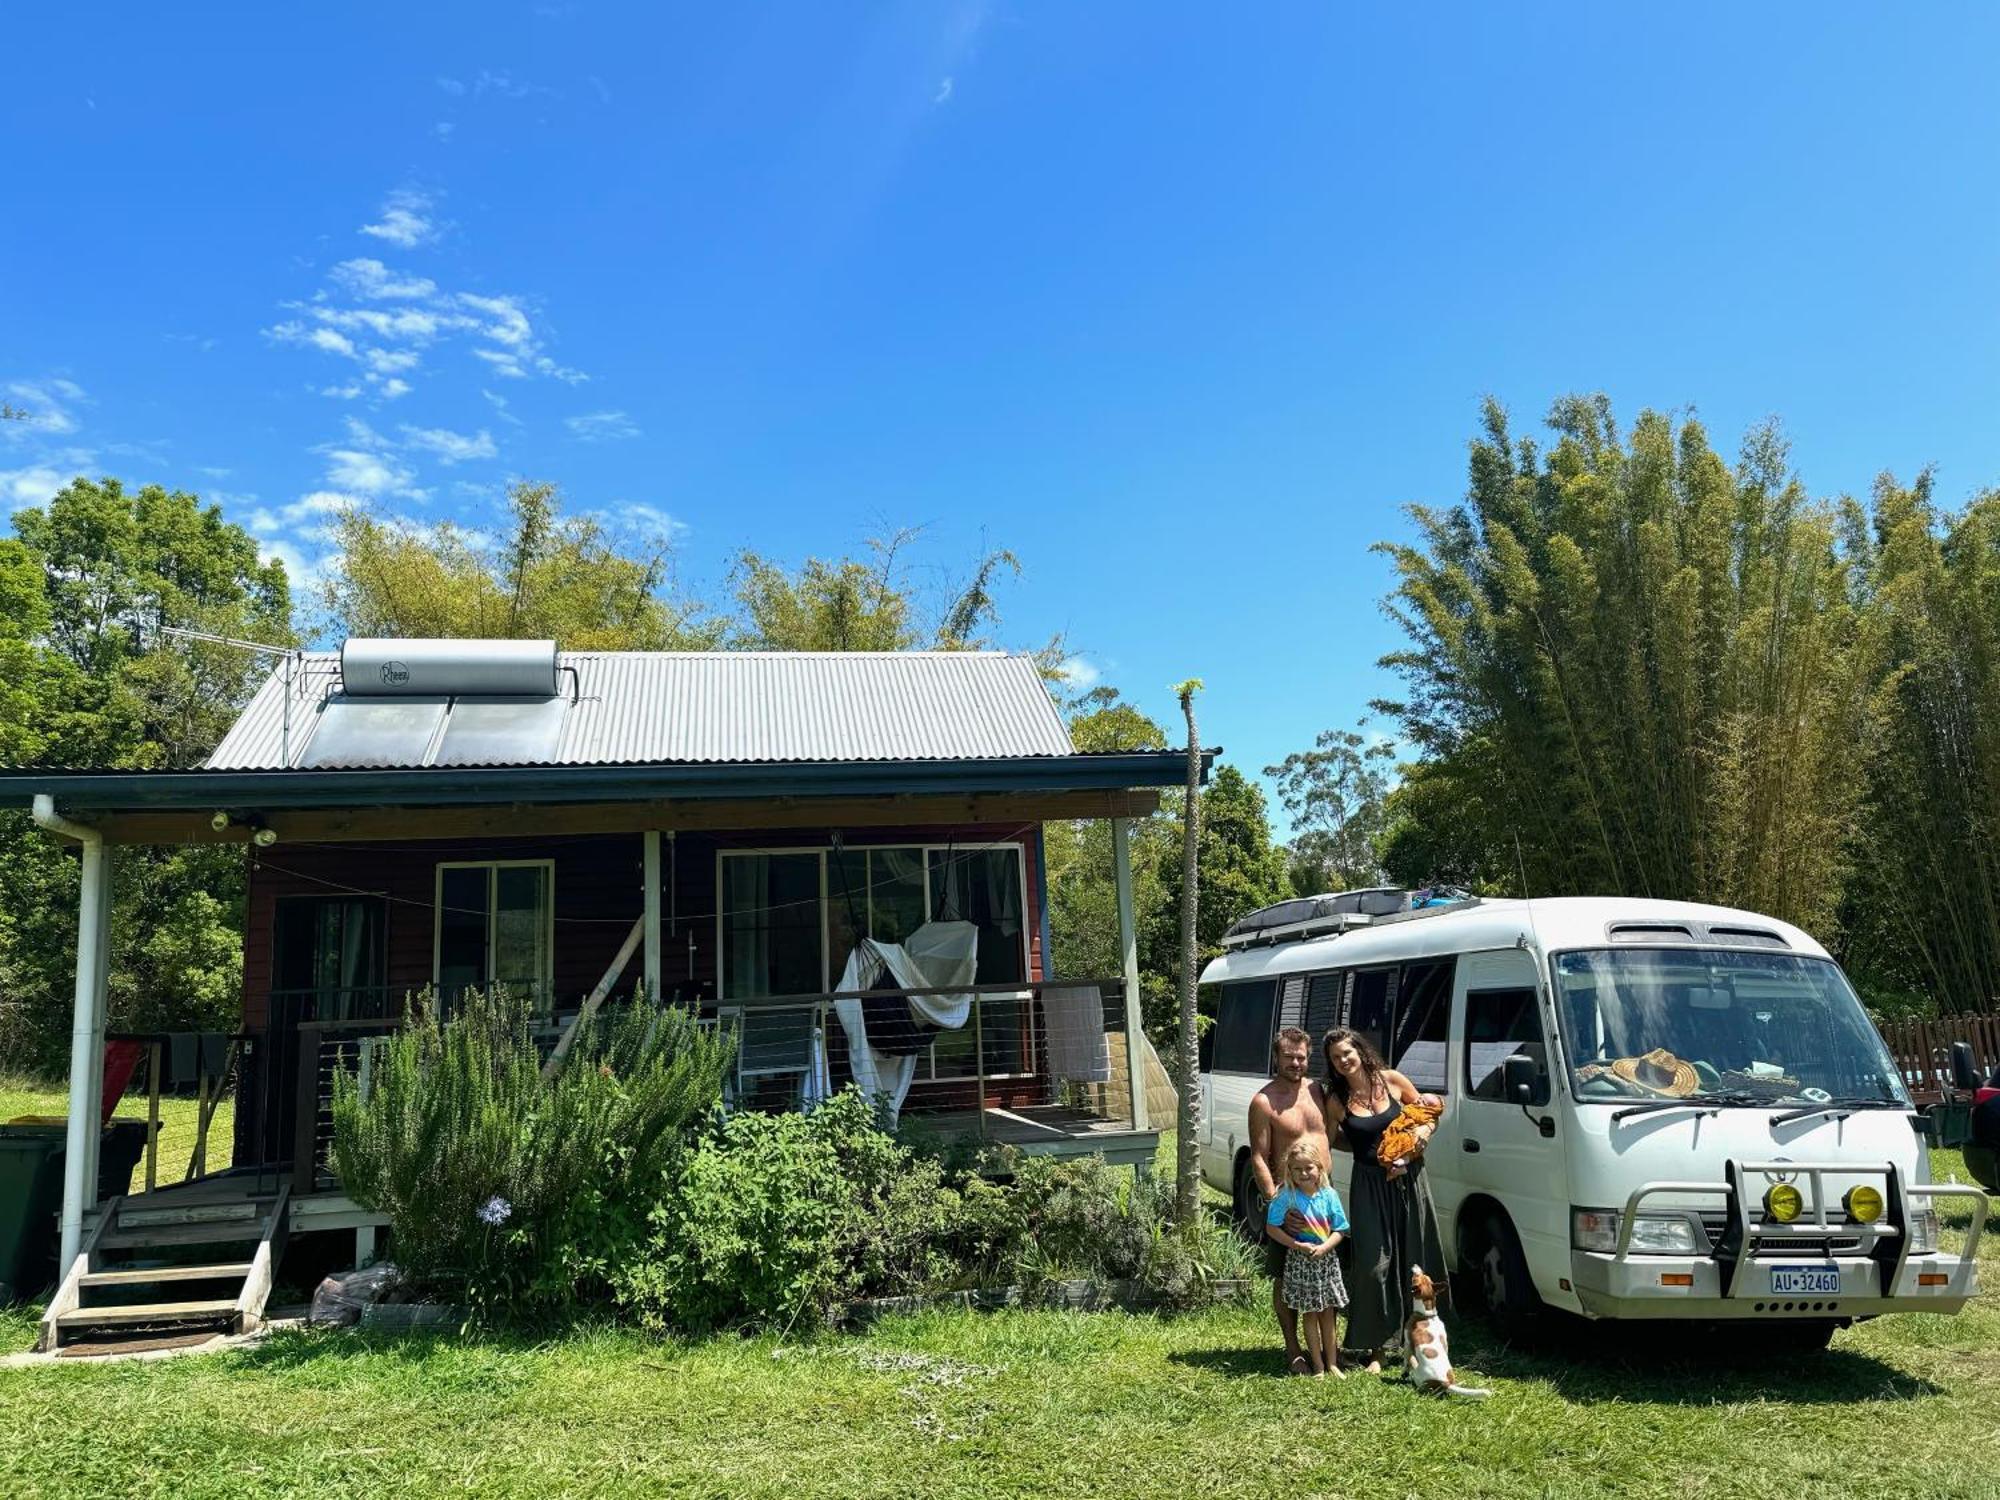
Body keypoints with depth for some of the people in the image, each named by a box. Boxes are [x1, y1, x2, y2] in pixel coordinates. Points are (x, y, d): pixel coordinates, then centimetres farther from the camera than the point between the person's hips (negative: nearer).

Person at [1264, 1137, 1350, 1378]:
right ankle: (1318, 1366, 14)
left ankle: (1332, 1363, 20)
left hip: (1326, 1259, 2)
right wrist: (1297, 1245, -19)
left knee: (1328, 1312, 11)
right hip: (1300, 1261, -2)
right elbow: (1271, 1228, -11)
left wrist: (1323, 1248, -17)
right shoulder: (1286, 1197, -13)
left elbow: (1339, 1230, -1)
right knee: (1309, 1313, 5)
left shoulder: (1328, 1195, -5)